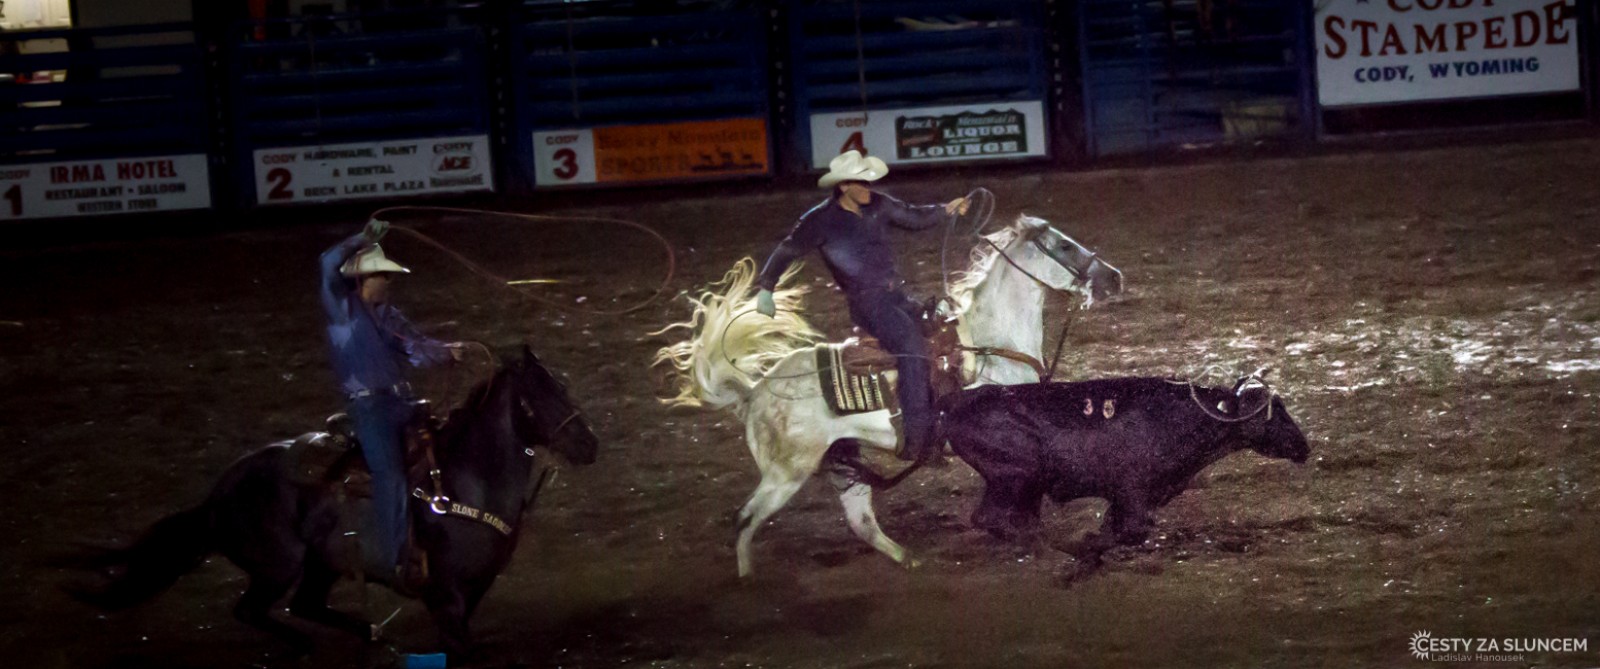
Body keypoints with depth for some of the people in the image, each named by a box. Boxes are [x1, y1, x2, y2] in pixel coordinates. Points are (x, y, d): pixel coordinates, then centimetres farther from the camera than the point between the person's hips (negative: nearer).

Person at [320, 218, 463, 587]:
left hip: (400, 400, 8)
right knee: (390, 473, -15)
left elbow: (415, 347, 6)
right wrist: (364, 239, -18)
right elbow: (330, 264, -18)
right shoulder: (342, 307, -3)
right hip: (369, 405, -8)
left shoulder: (388, 315, 17)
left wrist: (445, 351, -13)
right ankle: (392, 559, -9)